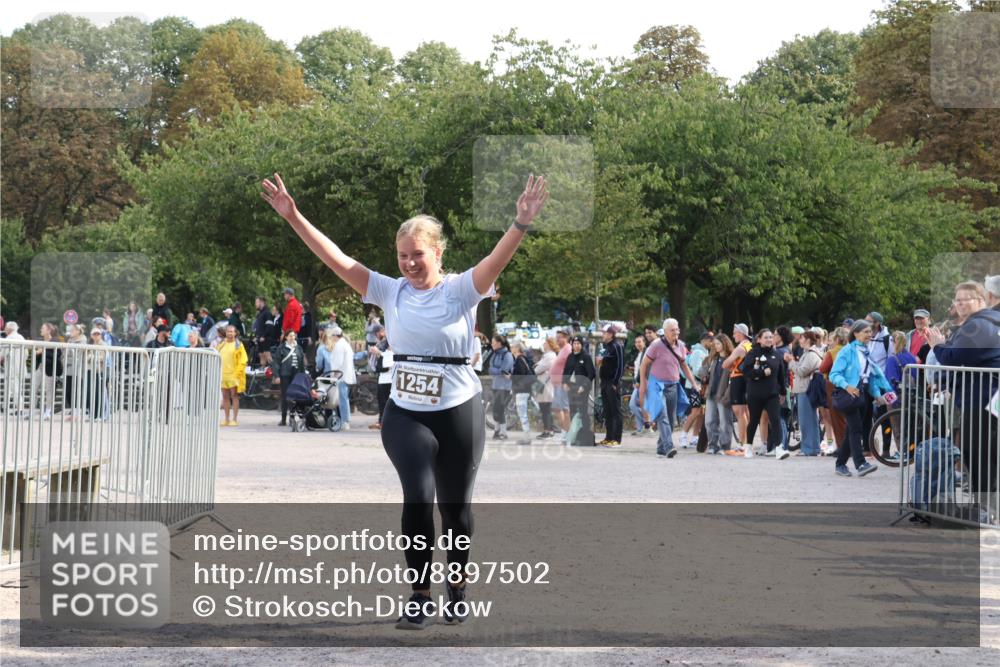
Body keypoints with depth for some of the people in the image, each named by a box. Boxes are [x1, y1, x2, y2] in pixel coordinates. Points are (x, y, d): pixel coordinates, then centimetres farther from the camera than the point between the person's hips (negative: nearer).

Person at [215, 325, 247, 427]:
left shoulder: (238, 345, 0)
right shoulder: (220, 344, 16)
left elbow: (243, 360, -5)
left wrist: (238, 372, -14)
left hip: (234, 375, -5)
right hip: (222, 374, 5)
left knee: (234, 396, -5)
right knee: (225, 396, 8)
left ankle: (235, 419, -4)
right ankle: (227, 419, 12)